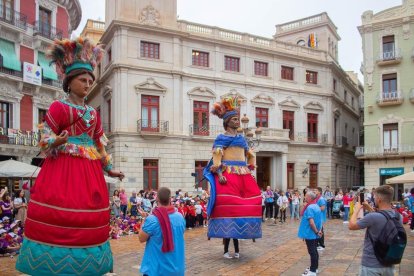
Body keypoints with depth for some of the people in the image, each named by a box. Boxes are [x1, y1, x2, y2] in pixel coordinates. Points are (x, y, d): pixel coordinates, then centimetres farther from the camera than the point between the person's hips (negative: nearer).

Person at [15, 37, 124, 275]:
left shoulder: (93, 113, 17)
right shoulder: (58, 107, 0)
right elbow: (46, 140, -4)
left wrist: (109, 169, 20)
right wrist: (58, 141, -25)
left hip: (89, 173, 6)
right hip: (63, 169, -5)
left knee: (89, 218, 5)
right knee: (59, 217, -7)